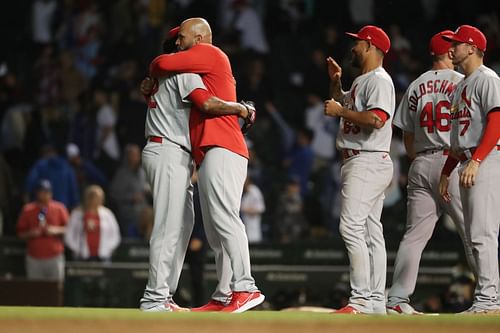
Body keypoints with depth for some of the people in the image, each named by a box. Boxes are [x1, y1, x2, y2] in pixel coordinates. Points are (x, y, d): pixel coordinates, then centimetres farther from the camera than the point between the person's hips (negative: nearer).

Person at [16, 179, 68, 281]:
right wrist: (31, 233, -14)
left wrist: (56, 230, -14)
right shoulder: (28, 210, 2)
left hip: (55, 257, 0)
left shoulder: (59, 208, 1)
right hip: (34, 257, 0)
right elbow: (20, 233, 6)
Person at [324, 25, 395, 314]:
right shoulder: (361, 82, 20)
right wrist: (336, 82, 20)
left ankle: (362, 299, -21)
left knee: (352, 227, -18)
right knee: (371, 231, 10)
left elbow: (376, 118, -26)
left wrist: (341, 111, -16)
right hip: (358, 163, 11)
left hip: (369, 163, -11)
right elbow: (342, 105, 36)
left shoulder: (379, 80, -11)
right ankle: (376, 301, 11)